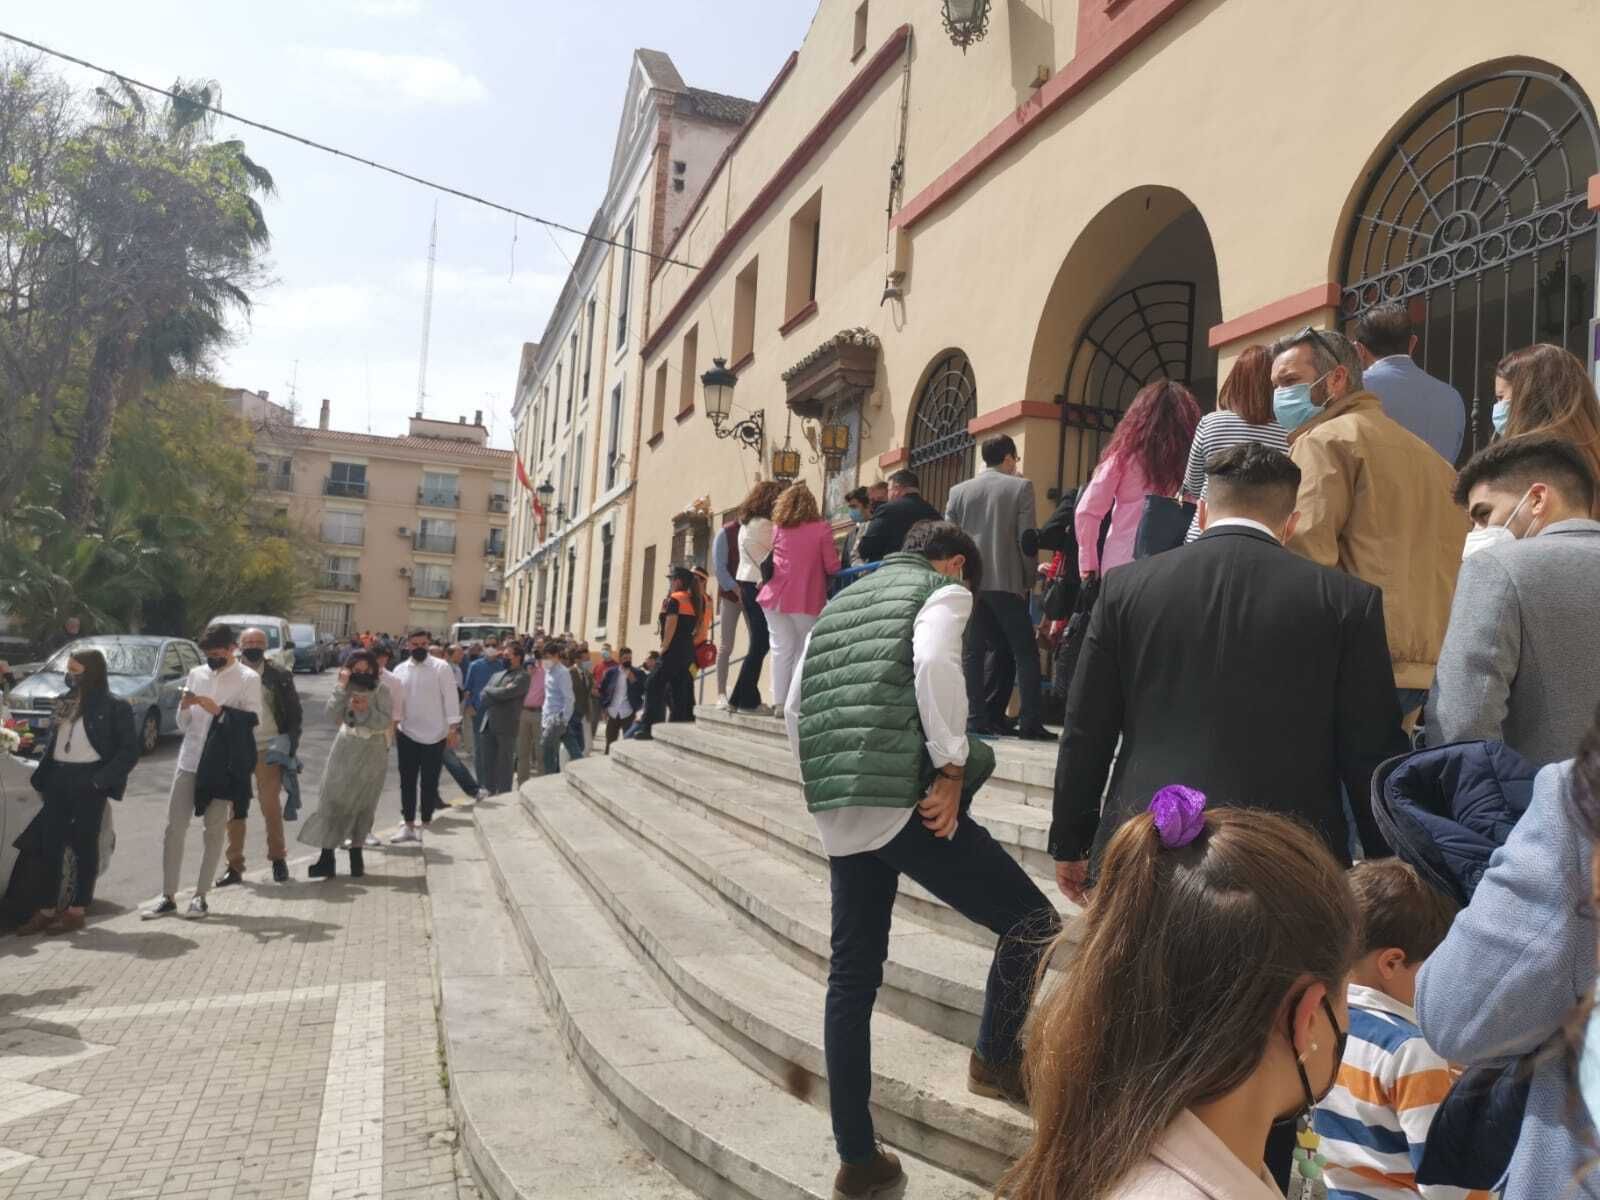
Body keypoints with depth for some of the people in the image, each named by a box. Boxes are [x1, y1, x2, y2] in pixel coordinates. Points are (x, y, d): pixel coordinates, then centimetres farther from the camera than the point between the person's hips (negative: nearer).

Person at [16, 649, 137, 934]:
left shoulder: (114, 707, -4)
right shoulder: (66, 703, 16)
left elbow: (130, 750, -8)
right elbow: (52, 742, 19)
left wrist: (101, 781, -15)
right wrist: (42, 777, 7)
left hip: (88, 781, -6)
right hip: (58, 778, 6)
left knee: (84, 845, 1)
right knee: (50, 845, 5)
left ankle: (76, 911, 8)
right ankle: (46, 911, 12)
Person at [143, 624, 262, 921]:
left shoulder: (248, 679, -3)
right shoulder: (196, 674, 11)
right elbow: (183, 725, 14)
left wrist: (218, 710, -19)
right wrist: (184, 707, -7)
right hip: (189, 761, 4)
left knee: (215, 830, 4)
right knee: (174, 827, 3)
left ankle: (201, 896, 12)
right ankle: (168, 897, 11)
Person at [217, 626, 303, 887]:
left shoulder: (280, 676, 1)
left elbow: (294, 713, 4)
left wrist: (290, 747, -4)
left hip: (268, 749, -1)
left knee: (271, 806, 4)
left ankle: (278, 858, 22)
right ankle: (234, 865, 16)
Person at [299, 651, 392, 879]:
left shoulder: (381, 691, -2)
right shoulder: (345, 690, 2)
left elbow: (385, 721, -9)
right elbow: (333, 716, -12)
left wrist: (366, 711, -24)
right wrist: (342, 687, -17)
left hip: (372, 754, -1)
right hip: (346, 751, 1)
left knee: (363, 805, 6)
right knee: (333, 801, -2)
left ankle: (356, 856, 17)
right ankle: (326, 858, 2)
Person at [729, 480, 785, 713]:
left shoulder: (747, 523, 16)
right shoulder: (763, 524, -14)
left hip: (746, 583, 9)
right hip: (760, 585, -9)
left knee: (758, 642, 12)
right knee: (761, 643, -5)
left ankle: (743, 698, 12)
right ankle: (746, 698, -3)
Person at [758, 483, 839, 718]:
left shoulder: (778, 529, 6)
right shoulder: (821, 528, -4)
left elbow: (770, 560, 14)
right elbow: (832, 567, -4)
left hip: (776, 596, 3)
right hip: (807, 599, -3)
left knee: (781, 648, 7)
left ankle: (780, 701, 7)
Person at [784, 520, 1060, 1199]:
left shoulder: (841, 603, 24)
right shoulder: (944, 590, 5)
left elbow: (794, 707, 19)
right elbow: (933, 664, -17)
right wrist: (953, 769, -11)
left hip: (836, 817, 8)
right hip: (904, 801, -7)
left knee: (851, 979, 15)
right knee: (1032, 919, 10)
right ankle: (997, 1058, 21)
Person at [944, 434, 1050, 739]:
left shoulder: (959, 491, 8)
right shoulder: (1020, 487, -2)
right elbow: (1025, 539, -6)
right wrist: (1029, 581, 4)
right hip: (1007, 581, -3)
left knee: (973, 652, 6)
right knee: (1025, 652, 4)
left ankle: (976, 718, 3)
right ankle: (1029, 722, 0)